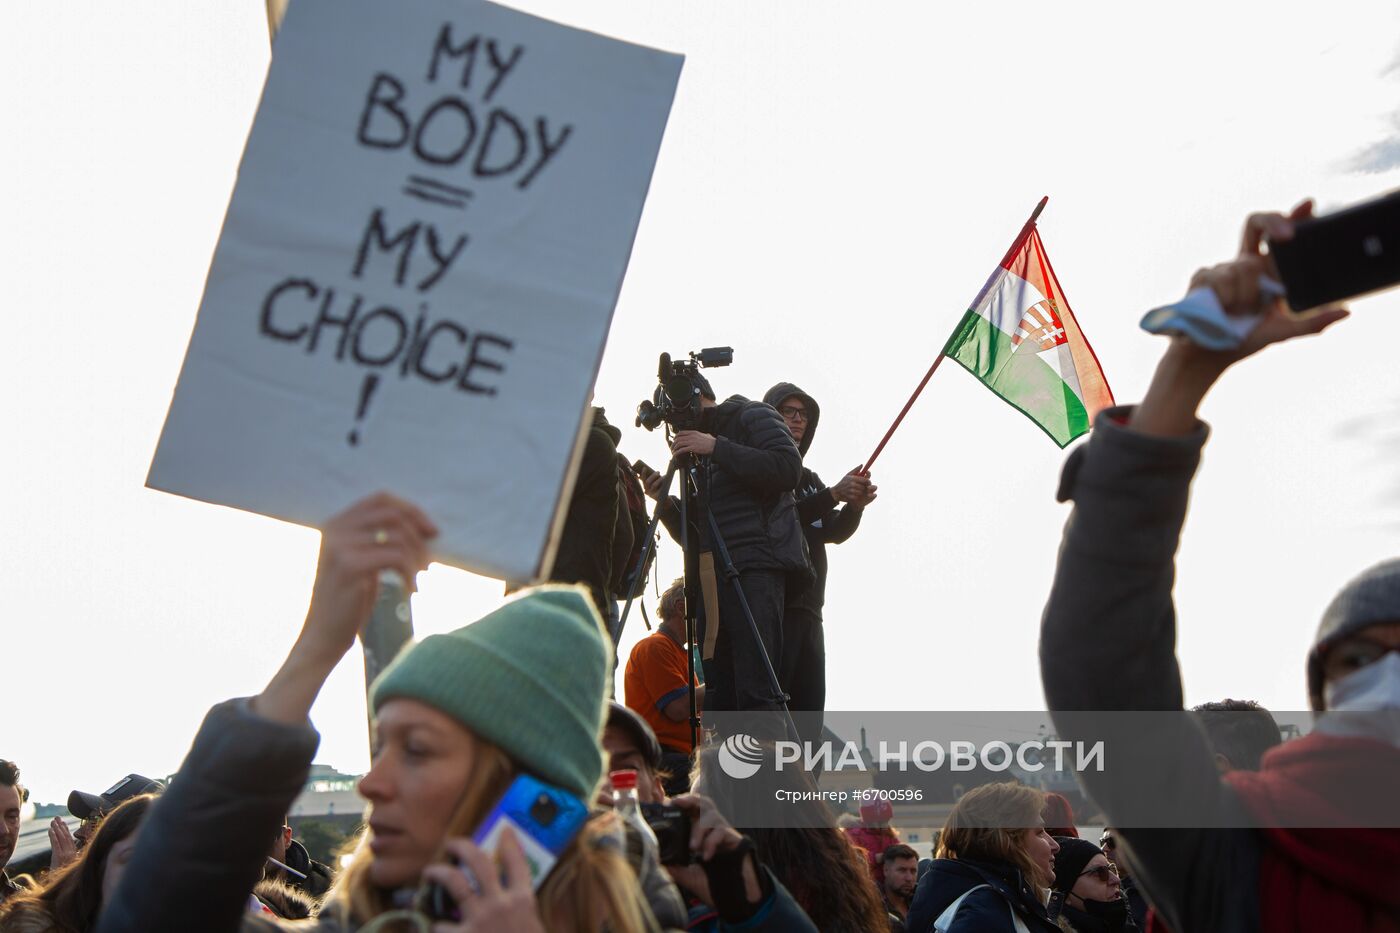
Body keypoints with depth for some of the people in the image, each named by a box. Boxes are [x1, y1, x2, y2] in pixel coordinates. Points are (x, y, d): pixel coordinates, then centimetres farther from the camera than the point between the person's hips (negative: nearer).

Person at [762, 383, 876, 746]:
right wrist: (833, 494, -21)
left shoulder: (807, 478, 25)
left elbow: (835, 533, 14)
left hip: (807, 610, 8)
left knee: (808, 715, 1)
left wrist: (855, 505, -6)